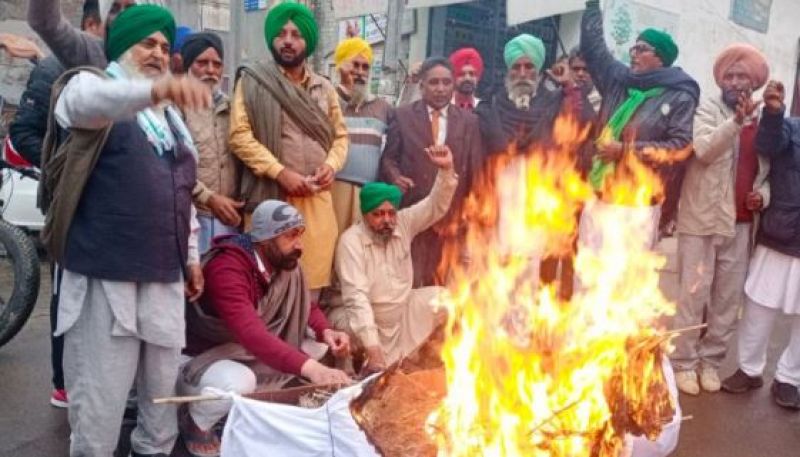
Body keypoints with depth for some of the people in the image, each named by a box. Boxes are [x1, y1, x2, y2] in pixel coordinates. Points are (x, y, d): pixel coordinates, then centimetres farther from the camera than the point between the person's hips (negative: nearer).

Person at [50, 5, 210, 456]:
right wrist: (153, 89, -47)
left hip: (165, 275, 6)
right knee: (99, 394, 1)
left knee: (164, 387, 13)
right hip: (105, 274, -6)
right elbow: (84, 102, -28)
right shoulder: (92, 85, -1)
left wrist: (191, 256, 17)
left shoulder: (171, 116, 19)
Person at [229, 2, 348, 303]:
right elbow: (240, 135, -6)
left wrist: (330, 165, -2)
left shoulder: (324, 88, 17)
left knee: (313, 279, 7)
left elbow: (340, 136, 20)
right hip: (273, 196, -4)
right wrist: (281, 173, -14)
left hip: (318, 199, 4)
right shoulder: (253, 81, 2)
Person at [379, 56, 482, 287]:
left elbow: (475, 169, 9)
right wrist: (395, 176, -13)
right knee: (410, 280, 0)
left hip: (451, 214, 1)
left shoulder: (469, 121, 10)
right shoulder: (402, 115, 6)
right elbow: (388, 157, 8)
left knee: (442, 282, 3)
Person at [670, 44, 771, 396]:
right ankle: (684, 362, 9)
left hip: (741, 222, 5)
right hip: (703, 218, -5)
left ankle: (710, 359, 21)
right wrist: (736, 121, -34)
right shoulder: (707, 109, -2)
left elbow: (766, 168, 22)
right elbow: (703, 150, -20)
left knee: (729, 296, 9)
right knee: (694, 293, -2)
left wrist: (763, 194, 2)